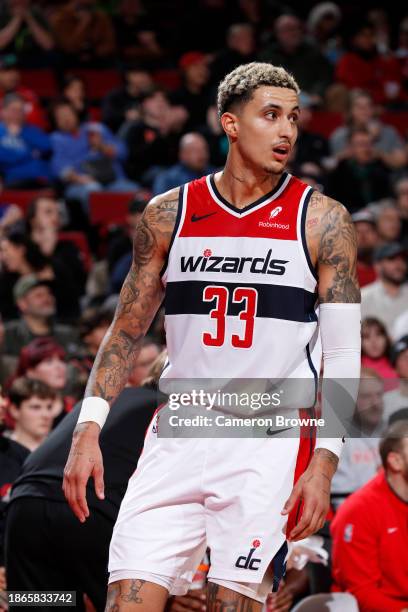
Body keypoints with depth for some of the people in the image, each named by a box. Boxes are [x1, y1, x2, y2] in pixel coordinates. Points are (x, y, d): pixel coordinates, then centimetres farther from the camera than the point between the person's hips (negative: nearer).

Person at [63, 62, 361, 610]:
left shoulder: (321, 220, 0)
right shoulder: (169, 214, 6)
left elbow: (343, 354, -2)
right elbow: (128, 330, 12)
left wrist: (324, 463, -11)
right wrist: (88, 429, 2)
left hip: (271, 443, -2)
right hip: (178, 437, 2)